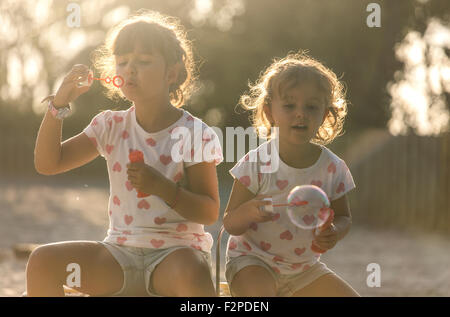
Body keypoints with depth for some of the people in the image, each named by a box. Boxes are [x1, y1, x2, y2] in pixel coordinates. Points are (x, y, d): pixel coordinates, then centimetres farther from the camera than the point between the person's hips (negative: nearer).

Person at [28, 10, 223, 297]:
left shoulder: (195, 134, -5)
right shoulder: (111, 127, 7)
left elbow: (210, 213, -7)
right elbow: (47, 163, 4)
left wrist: (162, 187, -22)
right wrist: (59, 103, -6)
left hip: (178, 248, -4)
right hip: (121, 250, 4)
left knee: (192, 275, -40)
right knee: (43, 261, -18)